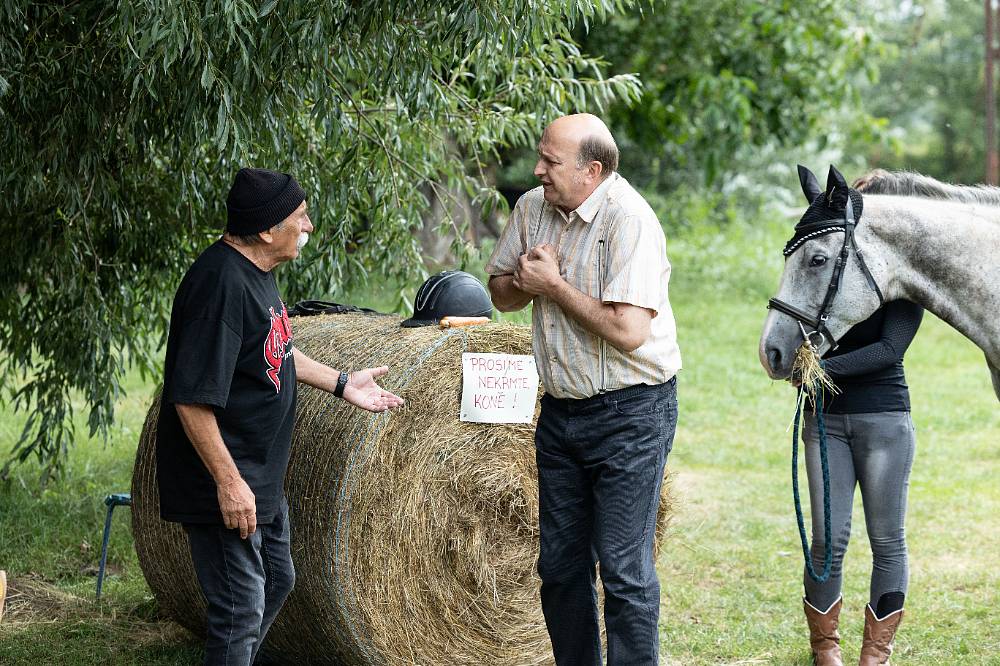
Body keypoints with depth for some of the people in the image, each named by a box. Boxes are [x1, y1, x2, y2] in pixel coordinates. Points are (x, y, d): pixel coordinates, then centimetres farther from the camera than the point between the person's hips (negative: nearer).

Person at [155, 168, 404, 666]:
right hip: (227, 483, -11)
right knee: (241, 609, -6)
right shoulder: (222, 284, -25)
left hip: (262, 478, 11)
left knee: (277, 580, 23)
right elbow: (192, 398, -27)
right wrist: (228, 482, -26)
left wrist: (340, 383, 18)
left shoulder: (255, 271, 7)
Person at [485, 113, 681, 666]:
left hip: (629, 412, -8)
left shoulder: (628, 220, -19)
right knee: (559, 563, 13)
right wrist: (528, 281, -8)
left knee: (623, 568, -5)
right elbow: (500, 293, 15)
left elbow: (628, 331, -27)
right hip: (560, 409, 8)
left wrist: (554, 284, -17)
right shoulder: (533, 208, 4)